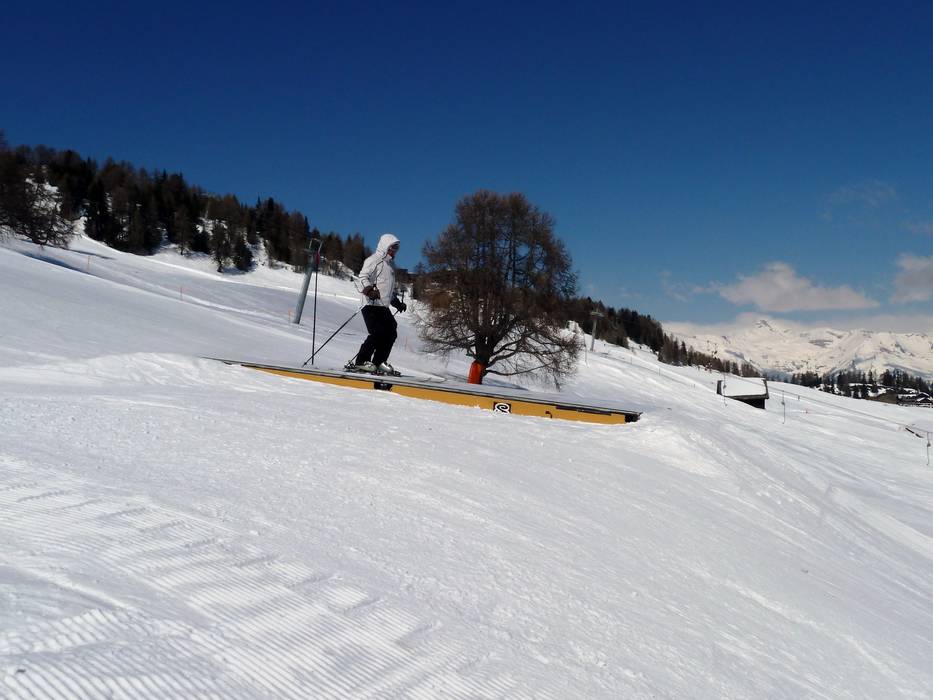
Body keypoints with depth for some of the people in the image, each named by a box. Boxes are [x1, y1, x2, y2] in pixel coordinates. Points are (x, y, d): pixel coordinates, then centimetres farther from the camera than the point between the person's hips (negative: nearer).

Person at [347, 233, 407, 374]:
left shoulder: (391, 264, 25)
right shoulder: (374, 260, -3)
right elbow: (363, 276, -16)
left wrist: (397, 302, 27)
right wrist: (369, 289, -32)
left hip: (384, 306, 9)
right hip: (372, 304, -9)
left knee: (391, 333, 5)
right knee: (378, 333, -19)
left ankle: (378, 362, 15)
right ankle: (359, 362, -13)